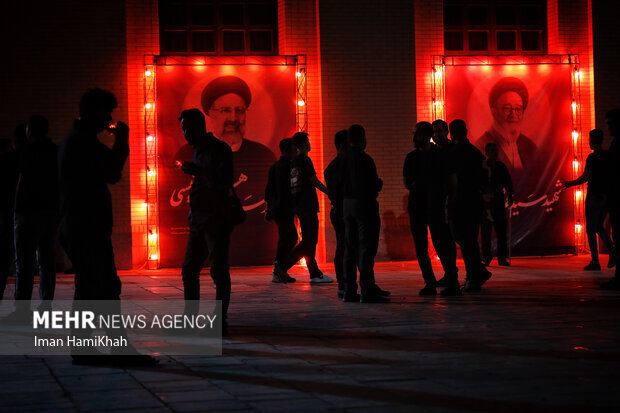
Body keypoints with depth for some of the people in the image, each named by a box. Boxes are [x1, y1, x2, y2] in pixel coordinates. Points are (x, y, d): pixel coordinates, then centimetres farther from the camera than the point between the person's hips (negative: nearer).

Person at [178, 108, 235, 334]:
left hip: (216, 221, -9)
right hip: (199, 220, 9)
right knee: (189, 269, 11)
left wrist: (198, 172, -24)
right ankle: (190, 316, 19)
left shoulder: (219, 150, -10)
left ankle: (220, 321, -4)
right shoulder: (198, 151, 17)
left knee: (219, 271, -7)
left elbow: (224, 186, -19)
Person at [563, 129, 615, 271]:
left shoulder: (592, 157, -13)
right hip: (606, 197, 7)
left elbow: (585, 178, -15)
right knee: (600, 227, 18)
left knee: (591, 230, 0)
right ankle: (612, 251, -3)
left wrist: (569, 184, -2)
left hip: (594, 197, -7)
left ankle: (595, 262, -2)